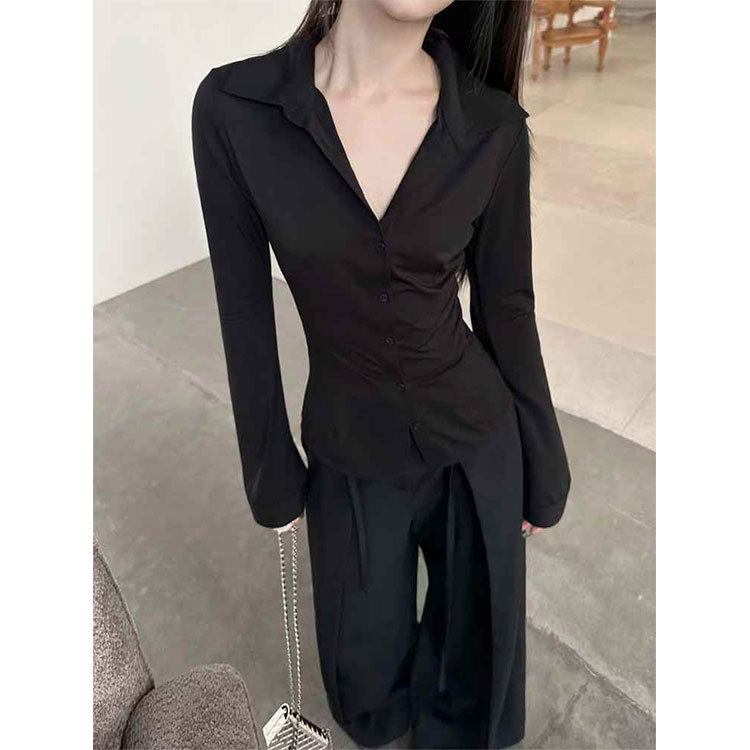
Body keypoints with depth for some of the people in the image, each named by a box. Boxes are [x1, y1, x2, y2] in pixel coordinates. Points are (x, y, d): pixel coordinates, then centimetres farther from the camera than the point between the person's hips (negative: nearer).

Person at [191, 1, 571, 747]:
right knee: (367, 689, 21)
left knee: (479, 650, 22)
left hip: (477, 440, 1)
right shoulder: (233, 107, -15)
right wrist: (272, 473, 1)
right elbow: (245, 312, -8)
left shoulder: (494, 127, -12)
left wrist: (542, 469, 6)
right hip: (349, 454, 0)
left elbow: (506, 307, -3)